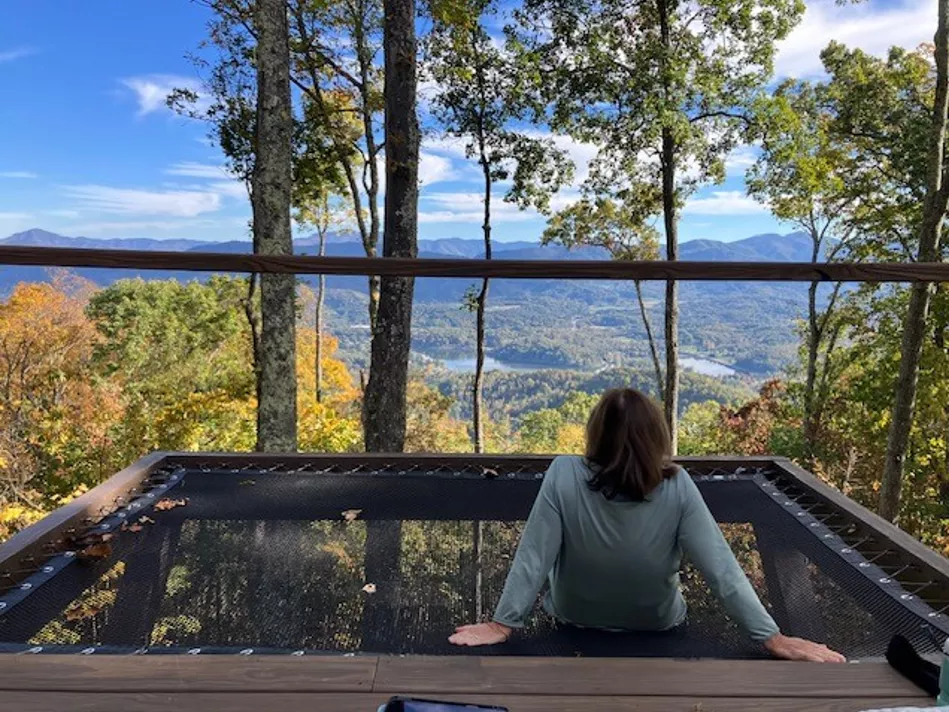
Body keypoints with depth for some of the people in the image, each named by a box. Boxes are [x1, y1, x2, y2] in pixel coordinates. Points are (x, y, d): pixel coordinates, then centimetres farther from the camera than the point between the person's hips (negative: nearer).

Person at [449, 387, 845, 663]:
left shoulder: (563, 477, -28)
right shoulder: (677, 487, -25)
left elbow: (532, 560, -25)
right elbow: (721, 568, -24)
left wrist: (502, 625, -17)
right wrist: (774, 639, -16)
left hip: (576, 621, -1)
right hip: (657, 626, 1)